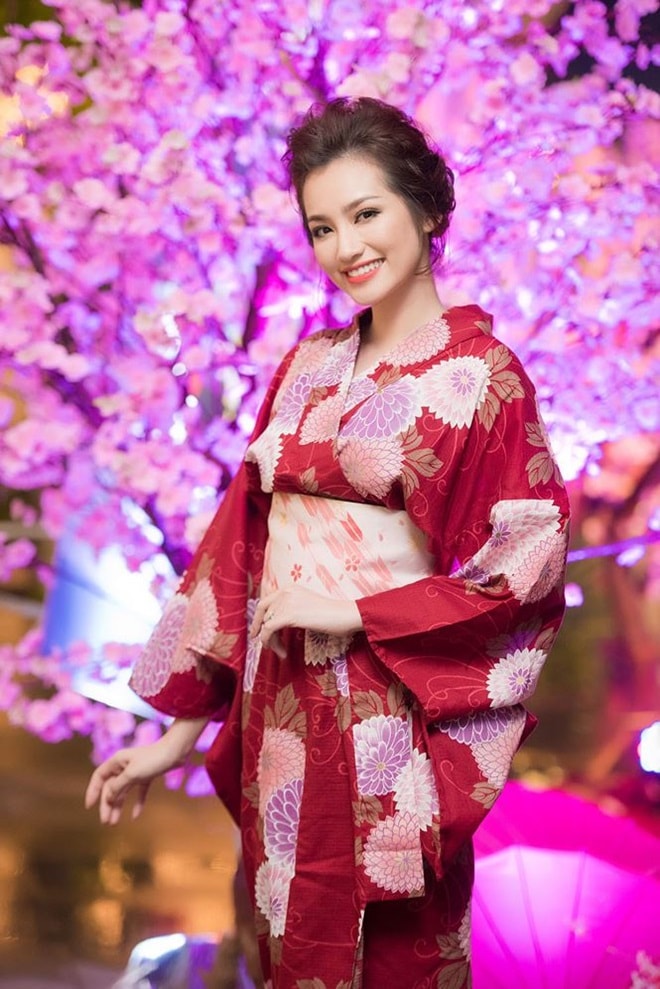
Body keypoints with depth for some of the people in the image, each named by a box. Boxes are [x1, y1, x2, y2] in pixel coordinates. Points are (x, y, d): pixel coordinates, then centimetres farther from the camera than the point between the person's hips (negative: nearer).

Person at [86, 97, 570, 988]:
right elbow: (240, 539, 7)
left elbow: (528, 565, -11)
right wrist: (181, 728, 6)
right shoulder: (308, 367, 8)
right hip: (279, 710, 5)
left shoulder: (479, 374, -7)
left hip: (389, 716, -5)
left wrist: (358, 611, -14)